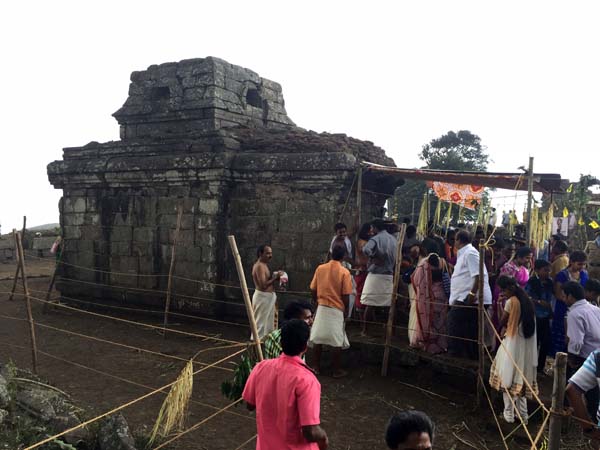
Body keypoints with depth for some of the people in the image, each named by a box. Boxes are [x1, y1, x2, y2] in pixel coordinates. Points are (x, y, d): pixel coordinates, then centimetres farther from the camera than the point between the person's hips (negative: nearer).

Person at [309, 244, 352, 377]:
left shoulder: (320, 268, -1)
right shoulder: (344, 272, -11)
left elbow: (313, 290, 3)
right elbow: (346, 295, -10)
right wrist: (346, 310, 3)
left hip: (322, 308, 3)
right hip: (337, 310, -3)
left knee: (318, 338, 12)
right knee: (337, 341, 5)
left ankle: (316, 367, 19)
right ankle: (337, 370, 11)